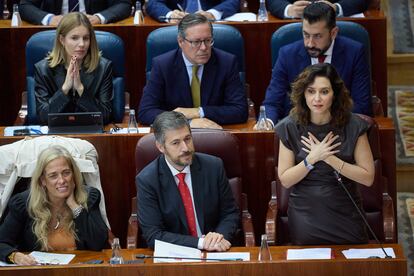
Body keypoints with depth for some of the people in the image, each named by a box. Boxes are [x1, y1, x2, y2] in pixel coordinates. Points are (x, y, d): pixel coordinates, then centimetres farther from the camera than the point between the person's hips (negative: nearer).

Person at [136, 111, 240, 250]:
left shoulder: (213, 166, -1)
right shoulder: (146, 180, -8)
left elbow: (230, 213, 7)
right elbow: (153, 235, -10)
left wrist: (220, 236, -13)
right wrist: (201, 242, -19)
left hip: (215, 255, 2)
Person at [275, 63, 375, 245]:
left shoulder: (353, 126, -9)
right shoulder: (290, 128, -6)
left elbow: (368, 178, -9)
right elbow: (285, 180, -4)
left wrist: (330, 158, -19)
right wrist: (312, 158, -19)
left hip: (345, 214, 0)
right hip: (305, 214, 0)